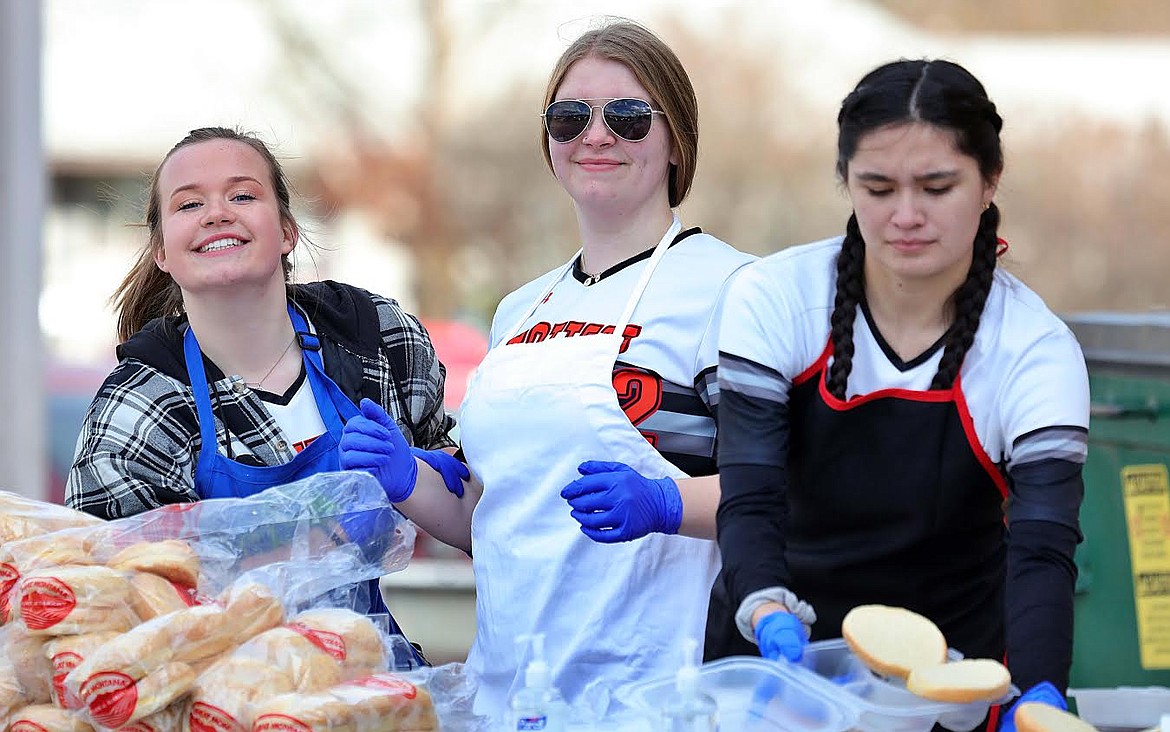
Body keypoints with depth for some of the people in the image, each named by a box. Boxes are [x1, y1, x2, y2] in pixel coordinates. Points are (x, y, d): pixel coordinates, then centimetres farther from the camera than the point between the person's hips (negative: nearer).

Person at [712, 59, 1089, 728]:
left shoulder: (1035, 350, -17)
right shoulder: (774, 301, -15)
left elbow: (1042, 552, -26)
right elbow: (749, 502, -20)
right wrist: (774, 619, -40)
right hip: (789, 650, 1)